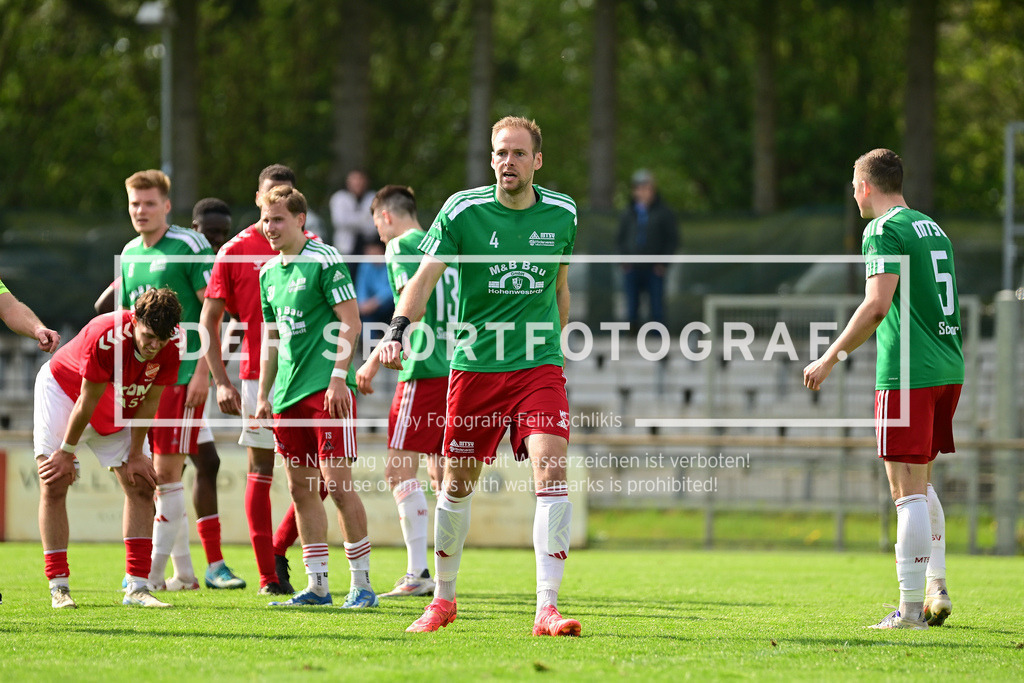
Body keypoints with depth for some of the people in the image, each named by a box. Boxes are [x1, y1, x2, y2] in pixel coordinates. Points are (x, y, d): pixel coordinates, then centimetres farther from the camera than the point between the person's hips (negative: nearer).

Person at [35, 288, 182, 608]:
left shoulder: (169, 347, -23)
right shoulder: (105, 337, -38)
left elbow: (148, 401, -11)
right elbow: (86, 403, -28)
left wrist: (136, 455, -7)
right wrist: (66, 452, -18)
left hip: (119, 407, 5)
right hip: (63, 387, -5)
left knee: (140, 484, -4)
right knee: (54, 483, -13)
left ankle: (137, 587, -4)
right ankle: (58, 586, -9)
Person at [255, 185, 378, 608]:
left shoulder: (324, 261, -7)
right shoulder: (269, 272, 15)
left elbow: (350, 322, -10)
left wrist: (338, 378, -17)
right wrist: (263, 396, 18)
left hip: (326, 388, -8)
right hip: (289, 395, 8)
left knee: (336, 482, -11)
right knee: (300, 488, 7)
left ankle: (362, 584, -6)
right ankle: (317, 586, 11)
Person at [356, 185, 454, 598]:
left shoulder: (401, 246, -4)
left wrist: (374, 362, -12)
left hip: (424, 371, -8)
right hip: (455, 370, 8)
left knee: (400, 470, -7)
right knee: (441, 474, 11)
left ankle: (418, 572, -14)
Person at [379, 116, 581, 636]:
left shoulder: (561, 213, 4)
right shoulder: (462, 211, -5)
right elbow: (425, 276, -11)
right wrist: (399, 328, -28)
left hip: (539, 366, 1)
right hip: (474, 366, -1)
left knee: (551, 472, -17)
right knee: (458, 485, 7)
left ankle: (547, 608, -19)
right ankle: (444, 598, 28)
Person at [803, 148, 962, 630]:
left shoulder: (885, 231, -9)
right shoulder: (932, 228, 17)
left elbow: (876, 306, -19)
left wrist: (830, 359, -13)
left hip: (908, 374, -9)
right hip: (948, 369, 9)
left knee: (909, 491, -7)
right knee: (921, 484, 19)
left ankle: (910, 608, -8)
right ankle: (937, 589, 16)